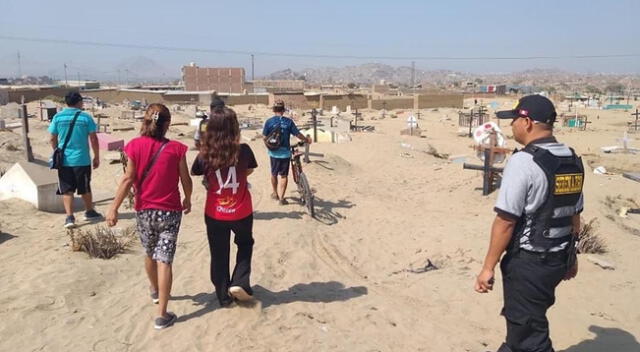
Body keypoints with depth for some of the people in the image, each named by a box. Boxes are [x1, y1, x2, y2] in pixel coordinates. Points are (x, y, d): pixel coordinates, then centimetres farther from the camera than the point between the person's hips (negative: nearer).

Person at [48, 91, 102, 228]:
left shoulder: (58, 117, 0)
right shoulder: (85, 117, -6)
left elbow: (53, 139, 5)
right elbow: (93, 139, -5)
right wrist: (96, 157, 5)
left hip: (64, 160, 1)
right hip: (82, 159, -1)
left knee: (67, 190, 7)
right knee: (85, 188, 14)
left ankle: (69, 217, 0)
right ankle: (90, 212, 30)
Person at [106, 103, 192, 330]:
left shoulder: (135, 146, -7)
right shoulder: (176, 148, -9)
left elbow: (128, 179, -9)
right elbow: (186, 180, -2)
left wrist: (114, 208, -5)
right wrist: (187, 199, 16)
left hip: (144, 210, 2)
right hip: (170, 211, -2)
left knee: (150, 254, 23)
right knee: (164, 259, 0)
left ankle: (155, 291, 47)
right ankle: (162, 314, 0)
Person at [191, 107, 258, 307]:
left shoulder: (205, 156, -13)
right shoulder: (244, 151, -15)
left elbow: (195, 173, 5)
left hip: (214, 215, 1)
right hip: (241, 213, 0)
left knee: (219, 255, 17)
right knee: (245, 244, 27)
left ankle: (224, 297, 28)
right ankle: (239, 282, 11)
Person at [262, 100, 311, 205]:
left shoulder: (269, 121, -8)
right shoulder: (288, 121, -8)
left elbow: (264, 137, -6)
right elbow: (298, 134, -5)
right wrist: (307, 140, 13)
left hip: (274, 152, 1)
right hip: (285, 152, -1)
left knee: (274, 173, 19)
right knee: (284, 175, 6)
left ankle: (275, 193, 33)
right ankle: (281, 197, 5)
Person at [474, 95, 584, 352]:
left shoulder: (523, 162, -20)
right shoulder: (573, 160, 4)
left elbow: (505, 222, -21)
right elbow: (575, 216, 12)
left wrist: (488, 268, -14)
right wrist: (571, 256, 24)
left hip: (527, 262, -8)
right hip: (559, 260, 8)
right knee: (531, 319, 27)